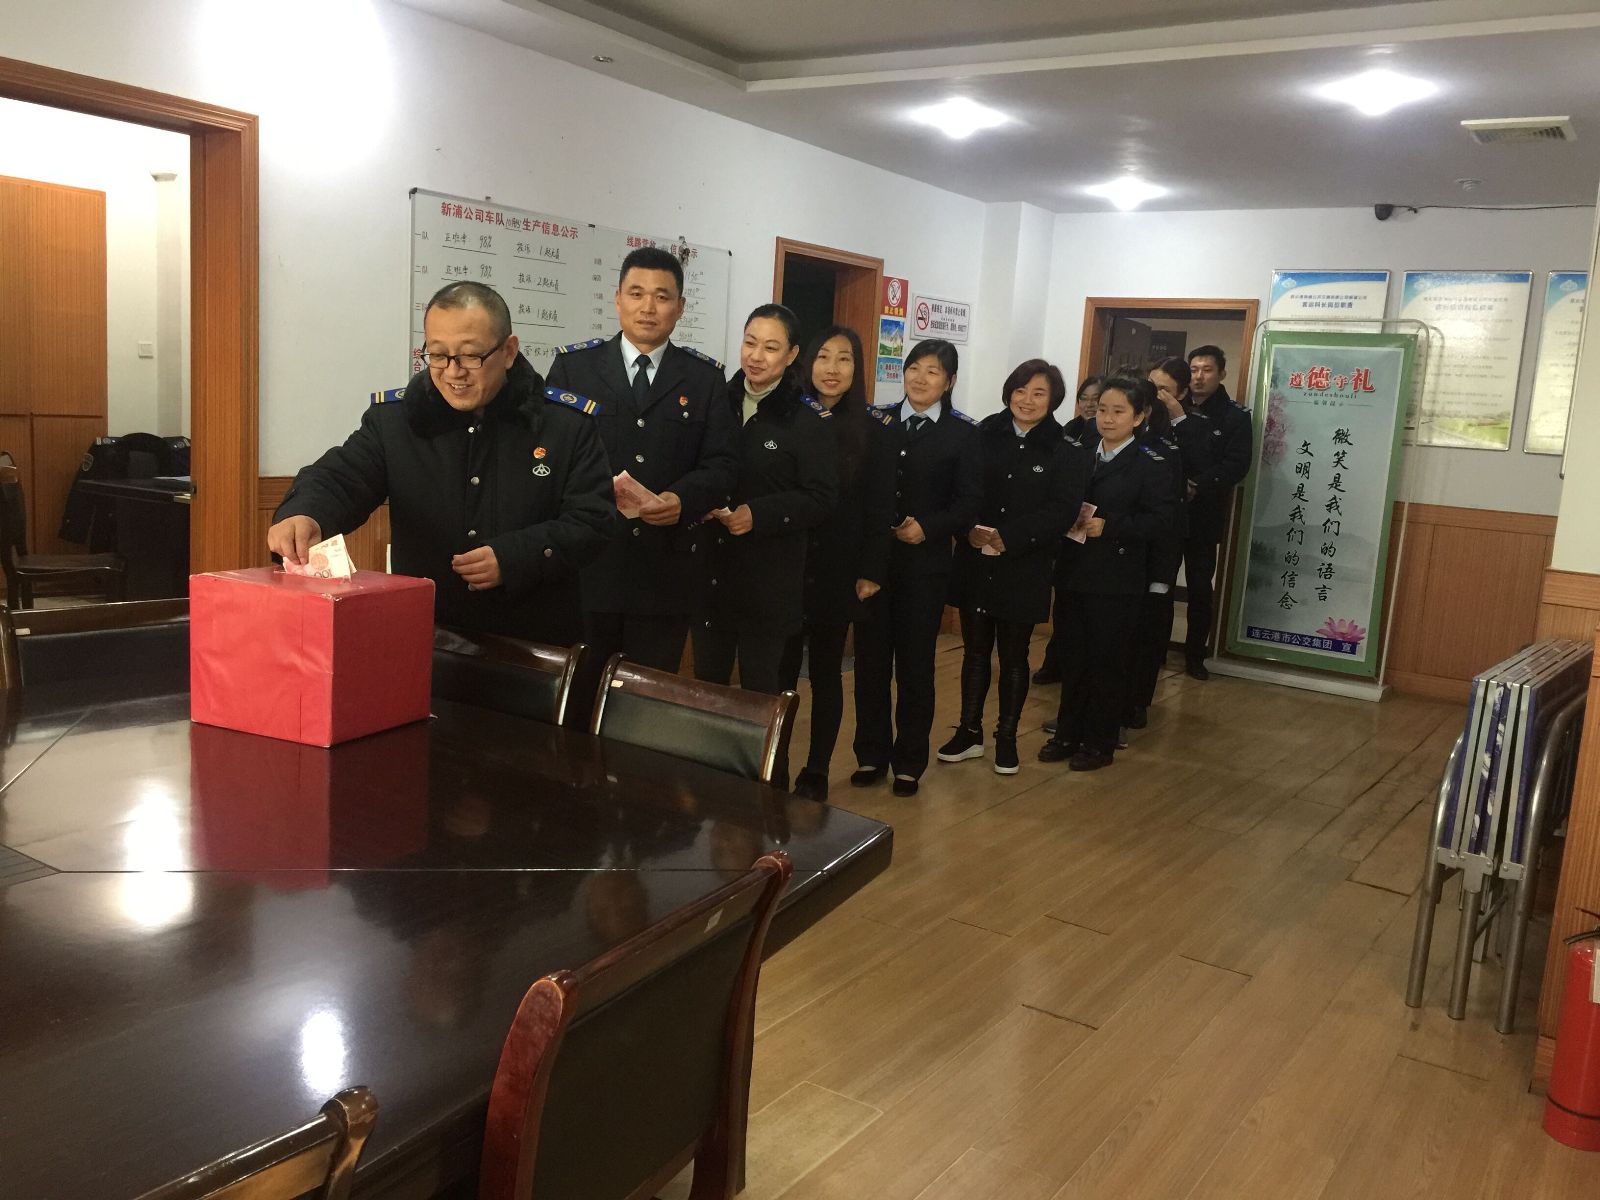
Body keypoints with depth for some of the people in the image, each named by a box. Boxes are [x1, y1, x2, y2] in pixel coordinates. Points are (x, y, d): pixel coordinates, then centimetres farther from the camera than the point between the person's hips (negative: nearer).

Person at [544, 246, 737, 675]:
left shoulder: (706, 378, 7)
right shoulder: (573, 365, 5)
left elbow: (719, 465, 3)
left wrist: (683, 499, -17)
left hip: (664, 572, 1)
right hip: (584, 566, 0)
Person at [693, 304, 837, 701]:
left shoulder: (810, 419, -7)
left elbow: (822, 498, -9)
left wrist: (758, 514, -20)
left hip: (769, 577, -4)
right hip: (710, 568, 4)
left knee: (759, 689, 7)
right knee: (705, 682, 12)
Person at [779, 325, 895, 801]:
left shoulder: (874, 432, -1)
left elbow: (880, 510, -1)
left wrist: (871, 573, -6)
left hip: (837, 574, 0)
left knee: (826, 671, 11)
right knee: (782, 670, 3)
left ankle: (817, 771, 20)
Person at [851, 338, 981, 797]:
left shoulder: (963, 433, -1)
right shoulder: (877, 420, 6)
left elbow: (970, 501, -4)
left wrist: (928, 527, -17)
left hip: (925, 562, -2)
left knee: (915, 662, 6)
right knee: (870, 657, 7)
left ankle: (910, 761, 19)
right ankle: (871, 754, 21)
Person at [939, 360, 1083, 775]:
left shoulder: (1063, 452, -3)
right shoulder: (984, 436, 2)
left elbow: (1062, 510, -12)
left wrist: (1009, 536, -21)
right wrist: (971, 529, -19)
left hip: (1024, 568, -2)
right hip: (976, 563, 2)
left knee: (1013, 657, 9)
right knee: (975, 651, 11)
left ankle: (1007, 737, 22)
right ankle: (970, 731, 23)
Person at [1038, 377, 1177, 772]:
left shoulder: (1151, 465, -6)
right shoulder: (1078, 454, 9)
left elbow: (1161, 519, -12)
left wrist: (1109, 526, -20)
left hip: (1117, 580, -4)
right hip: (1073, 572, 4)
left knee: (1107, 660, 5)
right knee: (1072, 657, 12)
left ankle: (1100, 742, 17)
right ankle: (1068, 733, 25)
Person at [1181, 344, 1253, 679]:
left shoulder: (1235, 417, 2)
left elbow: (1237, 466, -8)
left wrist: (1199, 486, -19)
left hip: (1204, 515, -1)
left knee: (1200, 587, 5)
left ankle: (1195, 655, 16)